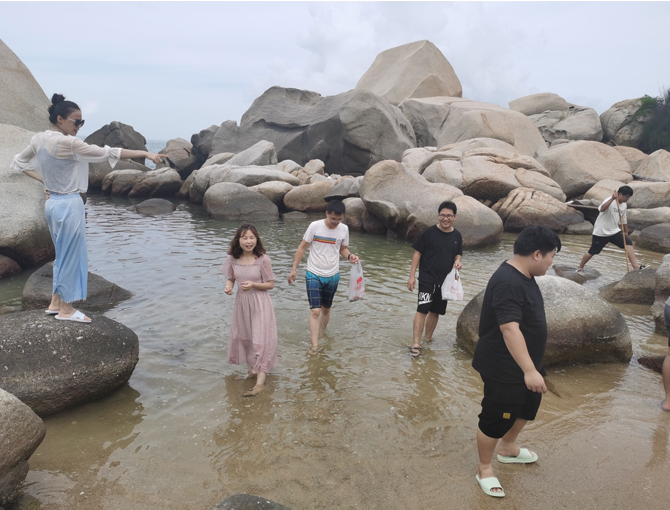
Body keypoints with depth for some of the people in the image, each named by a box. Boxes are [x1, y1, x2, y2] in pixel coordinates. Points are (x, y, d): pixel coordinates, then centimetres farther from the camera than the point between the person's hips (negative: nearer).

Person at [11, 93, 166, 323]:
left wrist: (43, 180, 12)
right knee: (71, 256, 4)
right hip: (69, 204, -9)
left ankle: (56, 302, 28)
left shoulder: (39, 139, 5)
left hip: (53, 202, 9)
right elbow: (107, 153, -21)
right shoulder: (68, 143, -20)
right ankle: (66, 309, 15)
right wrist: (145, 153, -18)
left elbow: (18, 163, 18)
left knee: (64, 255, 19)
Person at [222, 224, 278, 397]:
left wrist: (253, 285, -25)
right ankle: (251, 370, 38)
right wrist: (228, 286, -15)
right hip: (241, 302, 5)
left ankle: (260, 382, 0)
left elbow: (270, 284, -9)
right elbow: (231, 279, 8)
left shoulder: (263, 259, -16)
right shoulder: (232, 259, -5)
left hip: (259, 304, -5)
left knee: (260, 340, -4)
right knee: (243, 337, 18)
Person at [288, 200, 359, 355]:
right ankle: (314, 345, -5)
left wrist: (349, 256, -12)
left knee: (326, 309, 18)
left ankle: (321, 333, 39)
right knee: (315, 311, -9)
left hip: (332, 276, 3)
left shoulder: (344, 229, -5)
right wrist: (294, 269, -6)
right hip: (314, 275, -3)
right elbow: (302, 247, -5)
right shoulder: (315, 226, -14)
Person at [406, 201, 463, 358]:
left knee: (435, 311, 13)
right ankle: (416, 344, -9)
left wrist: (457, 262, -8)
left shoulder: (457, 236, 5)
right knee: (422, 309, -12)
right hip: (427, 279, -4)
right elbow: (417, 253, -5)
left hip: (445, 280, 5)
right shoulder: (429, 232, -8)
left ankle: (428, 338, 30)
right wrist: (412, 276, -9)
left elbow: (458, 254, 17)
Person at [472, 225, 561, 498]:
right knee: (495, 418, 5)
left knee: (527, 406, 26)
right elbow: (510, 328, -36)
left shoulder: (523, 276, 4)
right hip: (503, 368, -11)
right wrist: (529, 370, -39)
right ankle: (484, 470, 25)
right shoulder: (508, 284, -29)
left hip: (523, 362, 11)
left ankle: (507, 448, 49)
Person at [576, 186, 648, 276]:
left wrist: (626, 232, 24)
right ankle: (580, 268, 25)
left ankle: (636, 267, -17)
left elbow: (624, 220, 19)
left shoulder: (624, 205, 7)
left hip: (614, 232, 6)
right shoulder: (609, 201, -16)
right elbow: (602, 209, -40)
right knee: (592, 252, 4)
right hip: (601, 232, -6)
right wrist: (612, 198, -46)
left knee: (628, 242, -15)